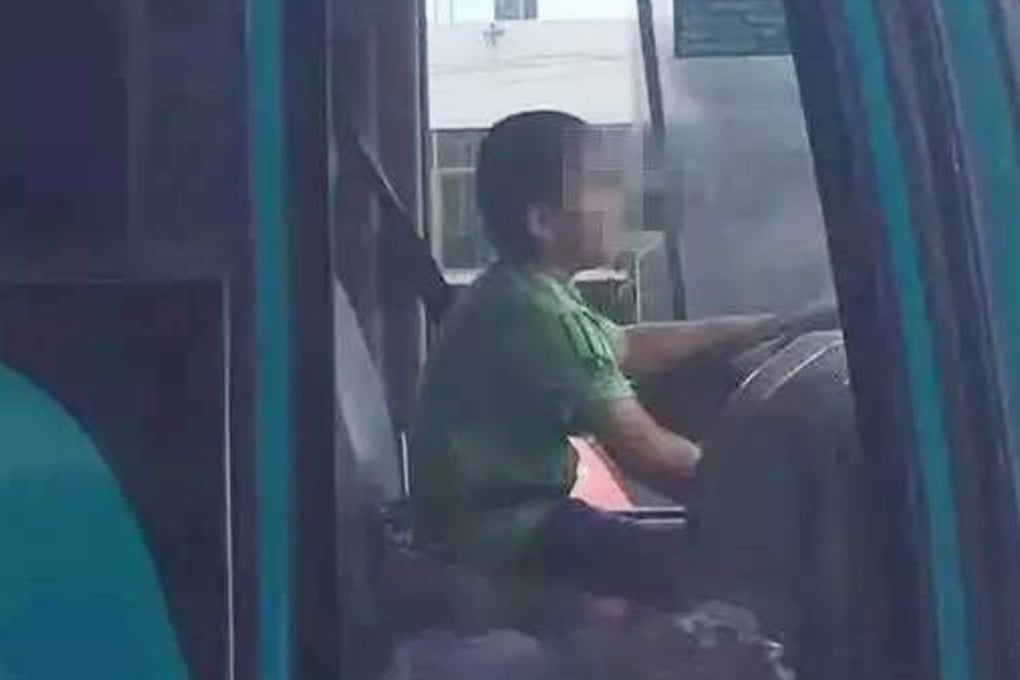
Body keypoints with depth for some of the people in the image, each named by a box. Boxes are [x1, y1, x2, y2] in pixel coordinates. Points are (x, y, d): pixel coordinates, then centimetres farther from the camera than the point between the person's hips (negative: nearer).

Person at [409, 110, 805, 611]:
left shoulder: (524, 292, 8)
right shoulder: (541, 315, -23)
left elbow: (626, 347, 22)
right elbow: (651, 457, -22)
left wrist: (755, 327, 20)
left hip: (502, 513, 10)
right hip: (506, 535, -10)